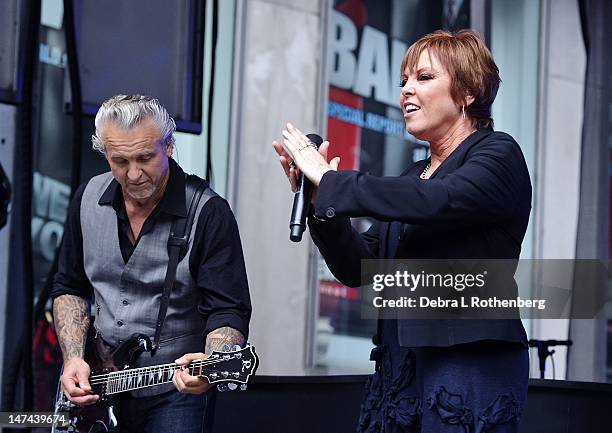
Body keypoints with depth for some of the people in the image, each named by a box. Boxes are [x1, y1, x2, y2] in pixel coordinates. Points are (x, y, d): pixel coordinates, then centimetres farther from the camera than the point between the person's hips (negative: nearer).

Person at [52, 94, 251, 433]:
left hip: (174, 394, -4)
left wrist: (212, 363, -34)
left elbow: (228, 312, -15)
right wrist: (73, 358, -1)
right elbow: (70, 287, 13)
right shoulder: (88, 199, 3)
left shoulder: (208, 214, -13)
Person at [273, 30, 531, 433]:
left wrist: (329, 180, -13)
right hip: (399, 366, 7)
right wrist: (319, 202, -3)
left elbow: (433, 202, -21)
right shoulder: (413, 177, 19)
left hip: (471, 365, -7)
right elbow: (359, 267, 13)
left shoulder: (498, 154, -2)